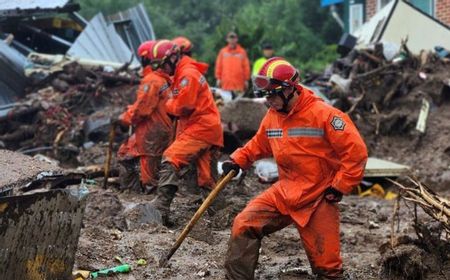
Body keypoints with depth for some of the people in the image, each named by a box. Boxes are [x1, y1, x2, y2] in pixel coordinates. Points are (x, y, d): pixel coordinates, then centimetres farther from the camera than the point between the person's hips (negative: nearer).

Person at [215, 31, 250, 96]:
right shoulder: (223, 51, 9)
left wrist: (246, 80, 2)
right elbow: (218, 65, 10)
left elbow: (246, 66, 5)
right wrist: (218, 78, 4)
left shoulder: (242, 52, 6)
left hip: (239, 83, -1)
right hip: (226, 83, 1)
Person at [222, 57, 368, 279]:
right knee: (244, 225, -10)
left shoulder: (323, 114, -17)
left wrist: (338, 188, -14)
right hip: (284, 193, 5)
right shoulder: (271, 117, 2)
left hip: (318, 200, -5)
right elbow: (259, 144, 22)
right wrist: (238, 160, 6)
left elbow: (356, 152, -17)